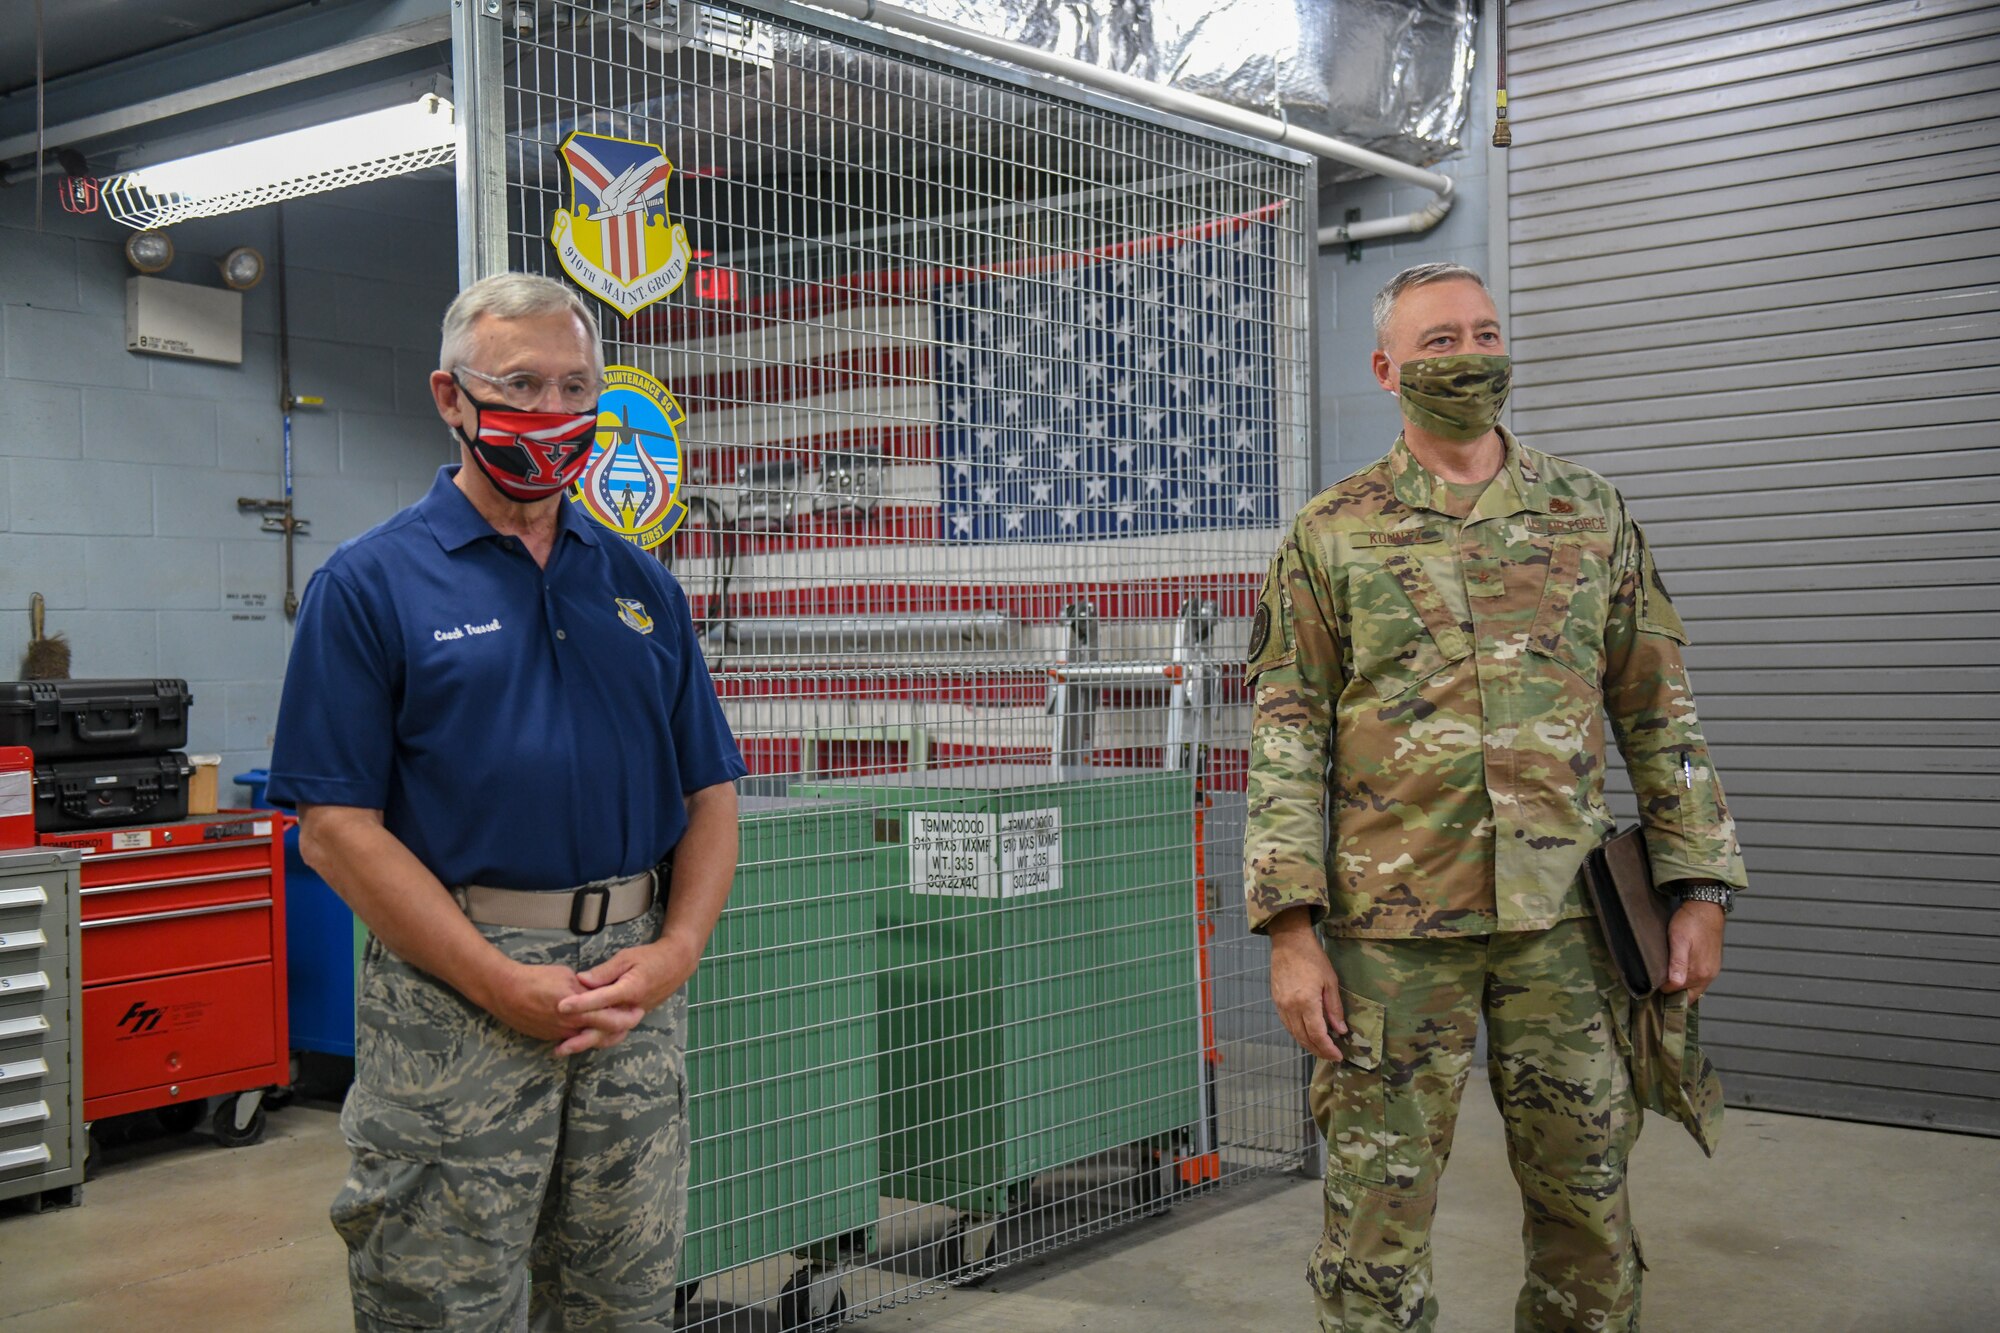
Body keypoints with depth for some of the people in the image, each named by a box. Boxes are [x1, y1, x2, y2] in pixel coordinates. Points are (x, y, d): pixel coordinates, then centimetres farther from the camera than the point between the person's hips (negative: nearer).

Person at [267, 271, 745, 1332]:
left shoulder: (643, 587, 12)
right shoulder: (370, 586, -3)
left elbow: (710, 794, 11)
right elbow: (336, 829, -9)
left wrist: (675, 952, -6)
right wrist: (505, 985, -16)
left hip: (635, 990, 5)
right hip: (454, 994, -4)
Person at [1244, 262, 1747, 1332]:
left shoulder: (1590, 513, 9)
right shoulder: (1330, 533, 3)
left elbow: (1657, 712, 11)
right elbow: (1286, 734, -1)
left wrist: (1699, 889, 4)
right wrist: (1291, 932, -9)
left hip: (1565, 913, 2)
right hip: (1391, 922, -2)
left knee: (1588, 1200, 11)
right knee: (1379, 1206, 4)